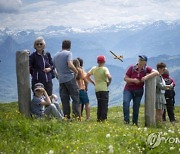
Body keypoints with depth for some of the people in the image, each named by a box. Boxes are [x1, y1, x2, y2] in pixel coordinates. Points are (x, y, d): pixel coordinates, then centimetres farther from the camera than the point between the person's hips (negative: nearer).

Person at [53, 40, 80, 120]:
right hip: (69, 78, -6)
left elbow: (54, 66, 18)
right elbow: (70, 65, -20)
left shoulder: (56, 55, 14)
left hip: (61, 80, 6)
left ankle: (66, 116, 3)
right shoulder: (68, 53, -6)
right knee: (75, 97, 0)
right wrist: (76, 71, -6)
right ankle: (76, 115, -7)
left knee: (64, 99, 6)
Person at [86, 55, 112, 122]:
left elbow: (87, 76, 9)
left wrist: (93, 82, 13)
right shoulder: (105, 69, -9)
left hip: (97, 89, 5)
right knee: (104, 104, 0)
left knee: (99, 104, 14)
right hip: (104, 88, -5)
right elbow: (109, 77, -24)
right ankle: (103, 118, -4)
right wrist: (109, 82, -6)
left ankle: (98, 118, 13)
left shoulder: (94, 68, 6)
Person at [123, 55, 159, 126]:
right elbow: (125, 78, -4)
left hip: (139, 91, 1)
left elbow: (156, 72, -16)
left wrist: (146, 77, -27)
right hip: (128, 89, -1)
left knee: (136, 107, 4)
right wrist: (133, 80, -22)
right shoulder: (132, 68, -6)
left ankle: (135, 122, 16)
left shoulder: (146, 69, -5)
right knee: (125, 102, -24)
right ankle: (126, 120, -24)